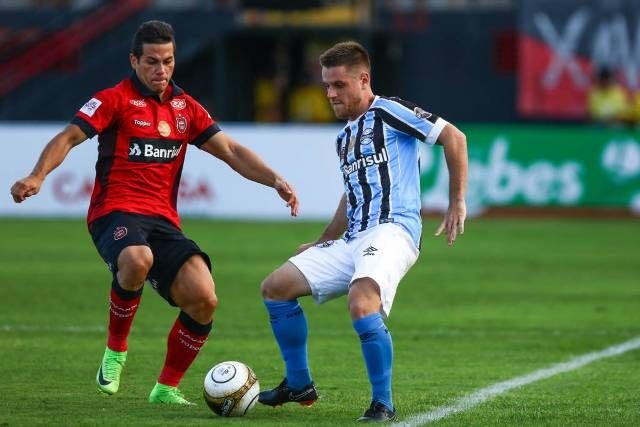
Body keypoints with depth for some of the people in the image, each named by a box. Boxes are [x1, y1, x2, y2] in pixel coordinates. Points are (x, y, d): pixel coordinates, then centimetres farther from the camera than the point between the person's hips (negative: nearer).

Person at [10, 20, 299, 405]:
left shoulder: (186, 108, 15)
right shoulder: (116, 99, 0)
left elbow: (231, 151, 12)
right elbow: (69, 138, -8)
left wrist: (275, 180, -3)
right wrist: (38, 176, -26)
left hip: (163, 221, 5)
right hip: (116, 212, -5)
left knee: (204, 300, -15)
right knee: (137, 260, -40)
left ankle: (167, 388, 6)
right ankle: (115, 351, -14)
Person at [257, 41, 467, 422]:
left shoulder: (388, 112, -3)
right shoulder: (344, 138, 22)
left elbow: (454, 138, -7)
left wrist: (457, 202, -9)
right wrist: (322, 243, 35)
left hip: (392, 230, -9)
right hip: (353, 241, 9)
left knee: (362, 304, -35)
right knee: (276, 287, 7)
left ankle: (383, 405, -25)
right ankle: (299, 384, 17)